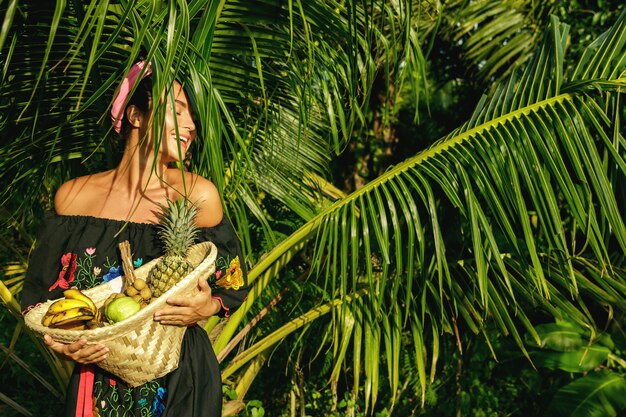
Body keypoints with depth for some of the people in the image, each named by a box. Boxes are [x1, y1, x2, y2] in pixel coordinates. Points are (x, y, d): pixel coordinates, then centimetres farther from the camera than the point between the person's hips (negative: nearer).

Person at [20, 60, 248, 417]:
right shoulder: (73, 196, -6)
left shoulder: (198, 195, -12)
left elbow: (235, 284, -1)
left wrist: (209, 306, -21)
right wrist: (57, 340, -14)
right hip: (96, 379, 2)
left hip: (181, 378, -1)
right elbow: (39, 291, 4)